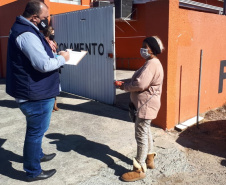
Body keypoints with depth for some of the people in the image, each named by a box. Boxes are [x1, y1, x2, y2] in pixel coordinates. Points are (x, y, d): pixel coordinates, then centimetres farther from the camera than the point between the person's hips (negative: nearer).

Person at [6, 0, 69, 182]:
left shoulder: (26, 30, 12)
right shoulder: (26, 34, -23)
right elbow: (44, 64, -30)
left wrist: (55, 56, 5)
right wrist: (62, 58, -12)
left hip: (35, 91, 10)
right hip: (36, 94, -10)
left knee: (36, 130, 25)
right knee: (36, 131, 4)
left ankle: (37, 155, 45)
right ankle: (33, 171, 21)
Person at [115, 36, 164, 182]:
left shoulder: (152, 63, -20)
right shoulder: (152, 63, 15)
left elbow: (140, 84, -27)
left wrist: (124, 86, -12)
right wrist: (127, 84, 4)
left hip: (146, 105, -11)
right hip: (146, 104, 11)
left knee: (141, 135, -4)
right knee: (146, 131, 20)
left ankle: (140, 170, 6)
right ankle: (149, 160, 36)